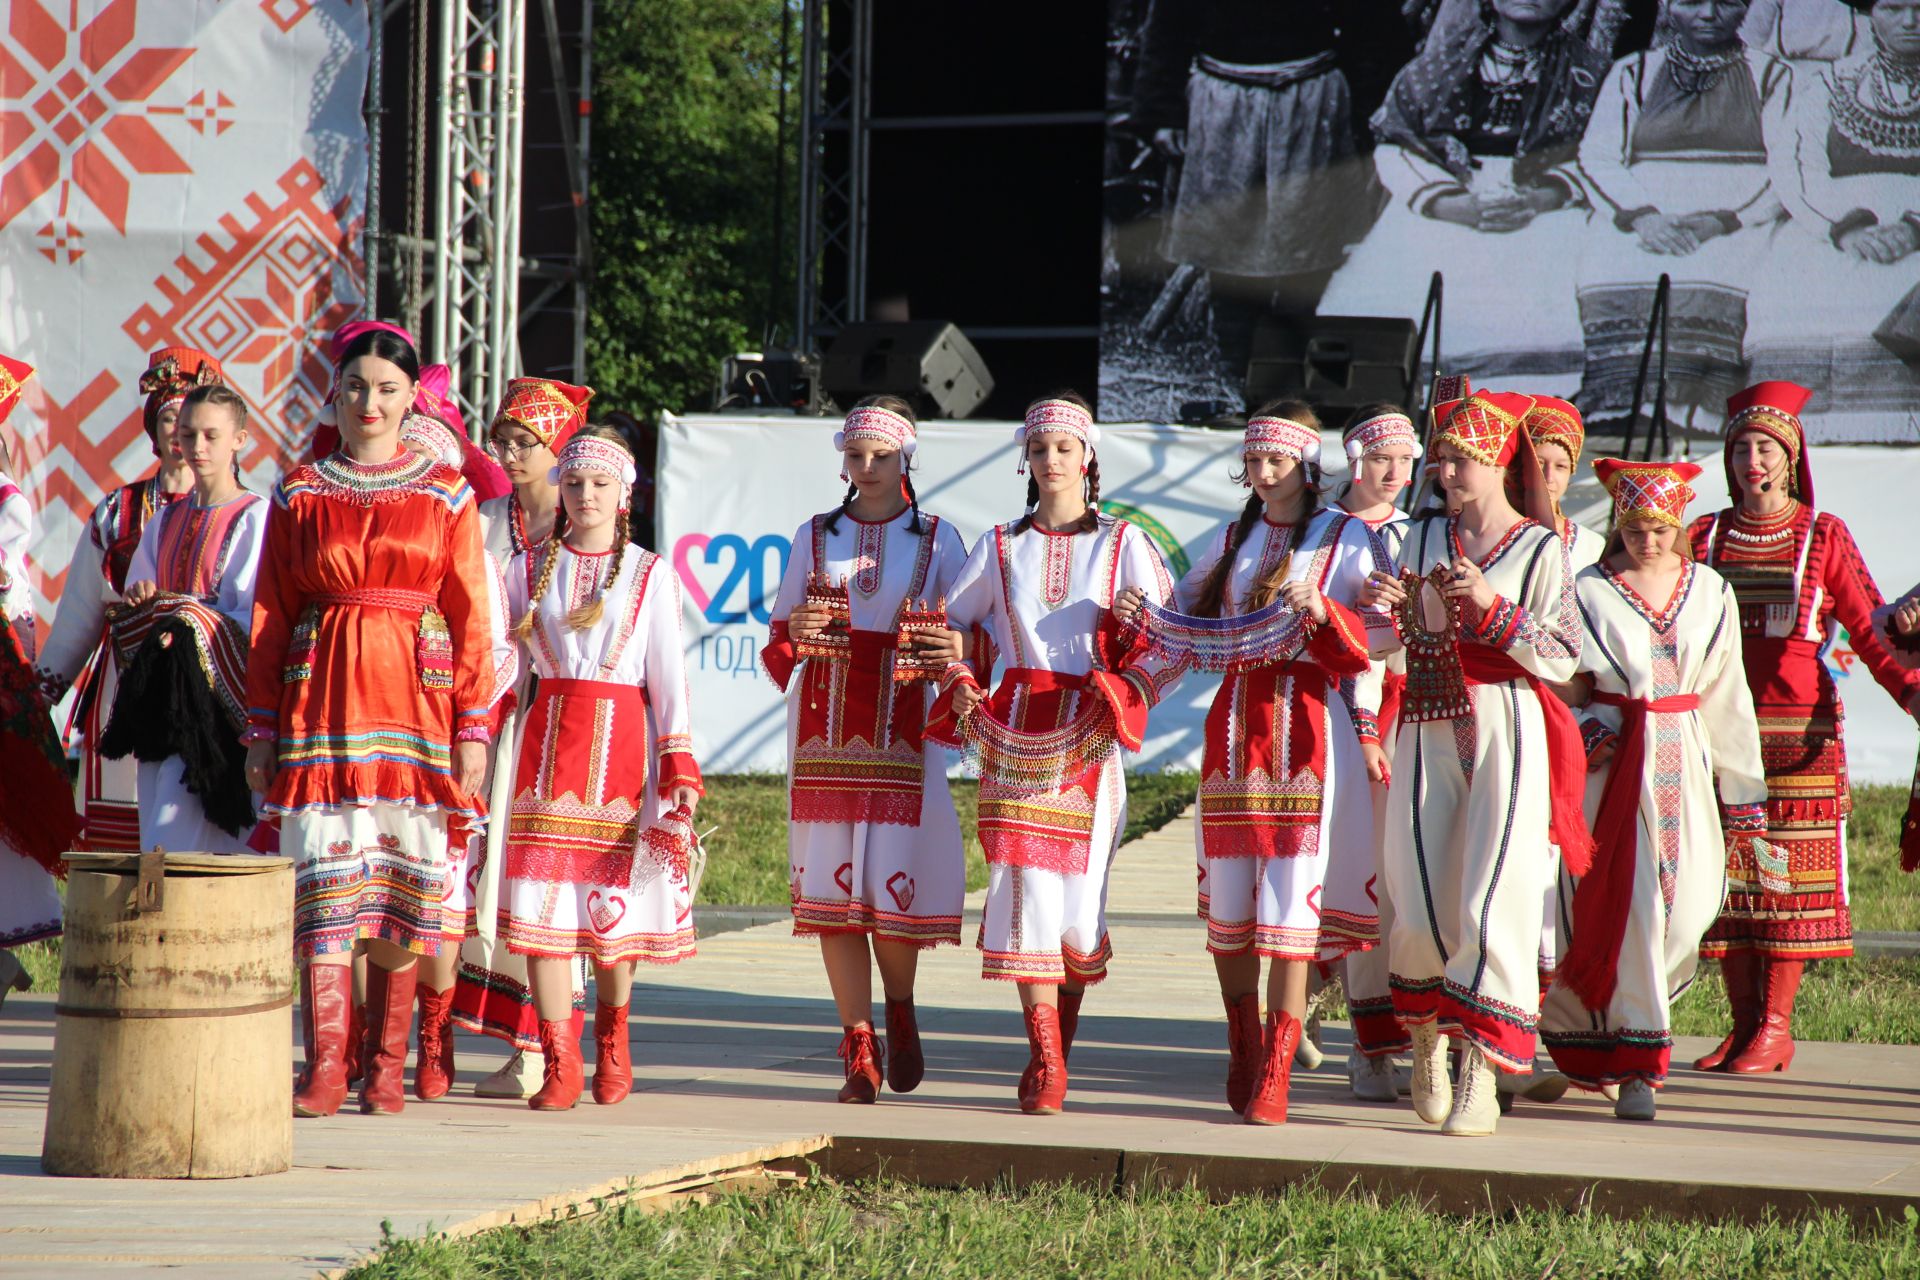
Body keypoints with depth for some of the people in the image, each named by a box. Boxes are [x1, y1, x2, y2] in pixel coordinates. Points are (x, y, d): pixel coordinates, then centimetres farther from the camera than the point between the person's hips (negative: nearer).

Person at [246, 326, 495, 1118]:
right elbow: (270, 615, 9)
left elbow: (471, 619, 5)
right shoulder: (300, 494, 9)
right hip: (321, 695, 0)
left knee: (404, 879, 0)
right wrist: (262, 730, 5)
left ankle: (386, 1065, 7)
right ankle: (324, 1064, -11)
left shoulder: (446, 496, 7)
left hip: (415, 696, 0)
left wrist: (473, 728, -2)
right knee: (324, 876, -7)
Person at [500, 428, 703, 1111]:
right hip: (548, 740, 1)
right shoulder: (530, 568, 10)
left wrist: (678, 766, -4)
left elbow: (668, 676, 4)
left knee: (616, 899, 0)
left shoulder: (650, 574, 6)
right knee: (545, 899, -8)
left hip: (622, 742, -1)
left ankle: (612, 1042, 21)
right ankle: (560, 1064, -6)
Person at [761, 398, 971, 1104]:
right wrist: (794, 632, -9)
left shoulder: (938, 540, 7)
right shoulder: (815, 537, 14)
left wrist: (956, 649, -16)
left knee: (892, 879, -11)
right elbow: (779, 641, 14)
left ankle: (901, 1017, 16)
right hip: (825, 729, 2)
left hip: (902, 728, -2)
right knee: (832, 885, -3)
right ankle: (860, 1051, 4)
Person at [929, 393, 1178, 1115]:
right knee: (1024, 889, -9)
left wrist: (1126, 695, -11)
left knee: (1079, 894, -3)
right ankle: (1044, 1060, -6)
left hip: (1087, 739, -1)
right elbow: (949, 623, 19)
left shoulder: (1124, 546, 3)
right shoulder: (1001, 547, 10)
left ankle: (1061, 1039, 18)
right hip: (1015, 733, 1)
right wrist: (961, 690, 3)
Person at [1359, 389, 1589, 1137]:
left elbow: (1563, 657, -6)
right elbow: (1386, 644, 17)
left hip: (1506, 730, -3)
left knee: (1493, 899, -11)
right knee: (1420, 904, -2)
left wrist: (1492, 606, -16)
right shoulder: (1425, 538, 13)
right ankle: (1425, 1036, 23)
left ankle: (1480, 1073, -10)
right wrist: (1382, 607, -4)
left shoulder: (1540, 548, 1)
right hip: (1428, 731, 3)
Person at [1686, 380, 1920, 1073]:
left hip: (1798, 729, -2)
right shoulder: (1703, 537, 12)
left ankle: (1775, 1027, -1)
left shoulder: (1824, 536, 5)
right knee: (1724, 878, 0)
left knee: (1788, 875, -5)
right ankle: (1743, 1023, 6)